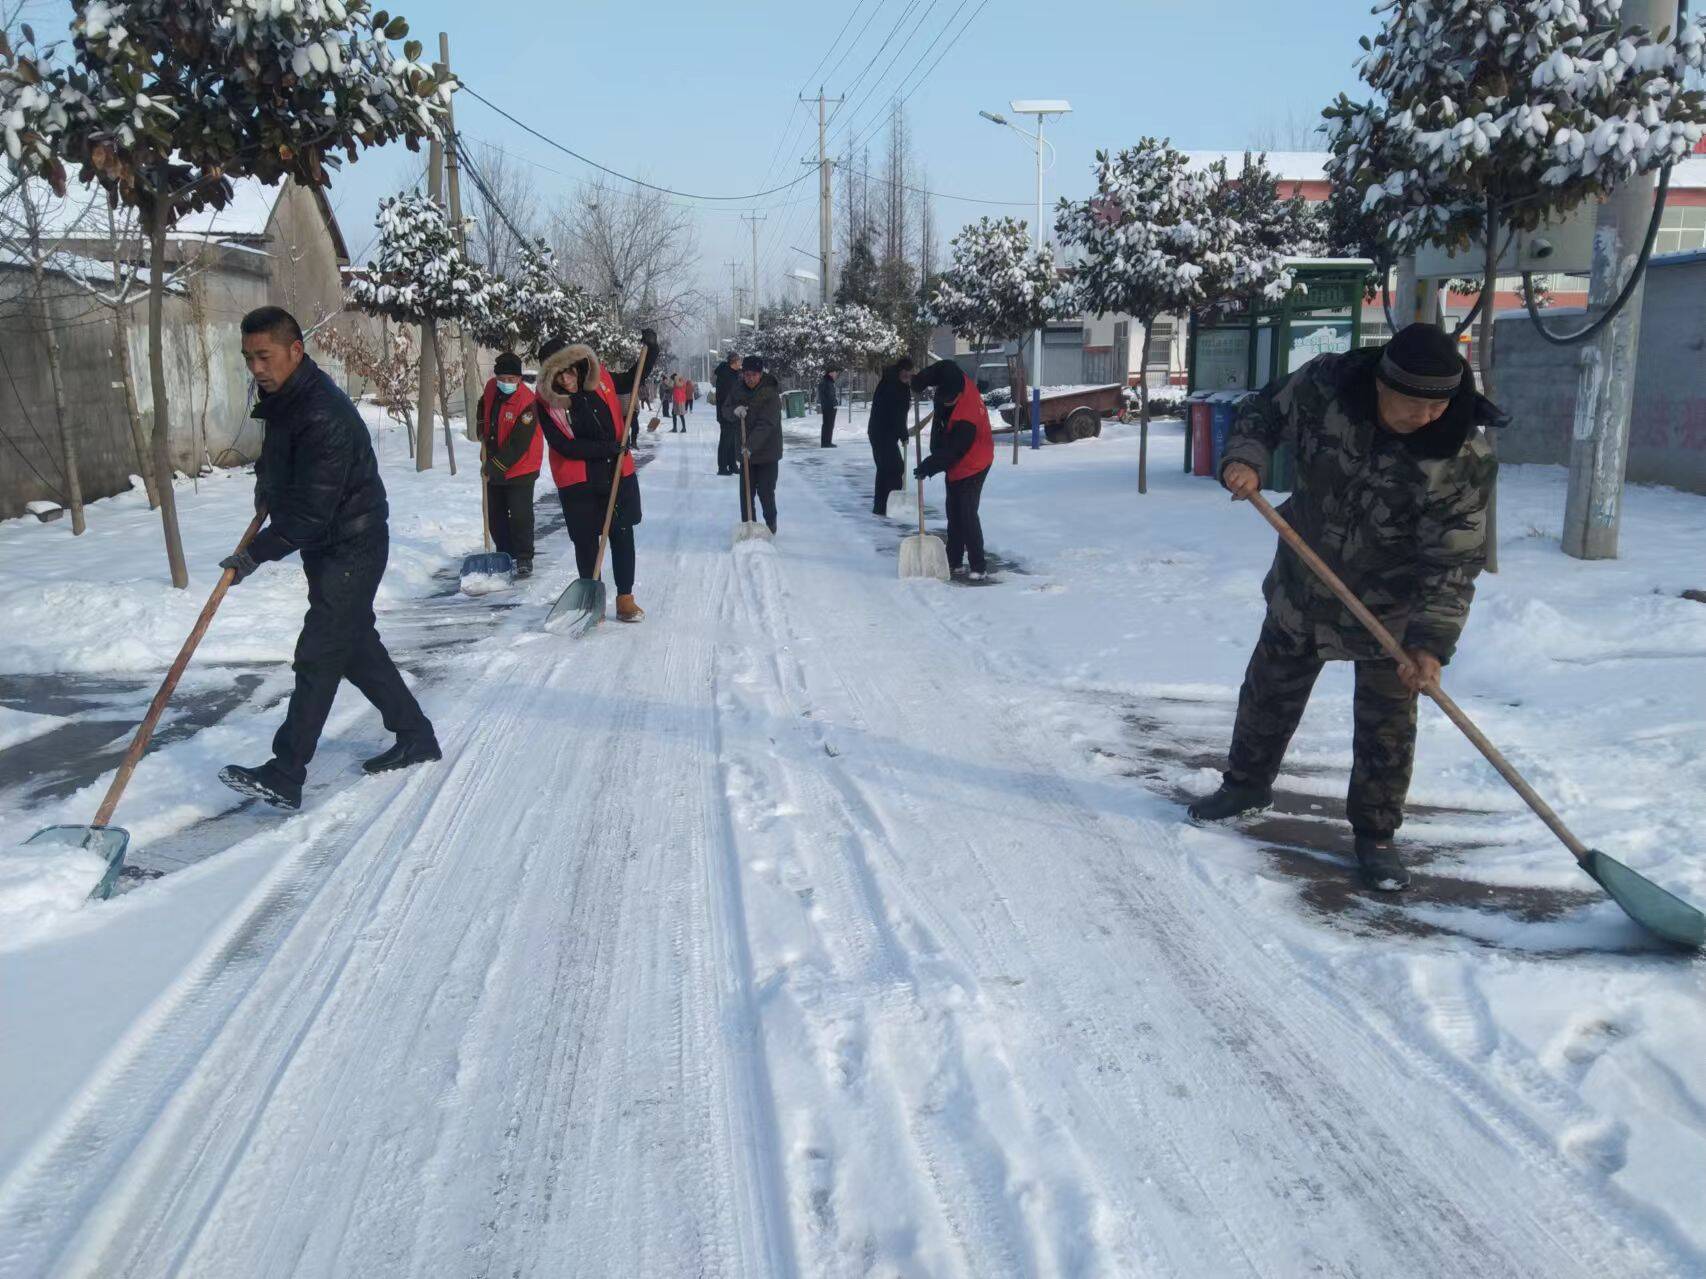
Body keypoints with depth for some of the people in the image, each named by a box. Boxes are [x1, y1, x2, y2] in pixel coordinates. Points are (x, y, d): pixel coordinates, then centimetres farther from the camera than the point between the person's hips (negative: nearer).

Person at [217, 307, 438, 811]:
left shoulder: (324, 416, -27)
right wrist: (267, 490, 13)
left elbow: (311, 512, -28)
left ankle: (284, 777, -5)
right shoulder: (284, 399, 4)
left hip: (350, 549, -10)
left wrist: (256, 554, -23)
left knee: (317, 658, -8)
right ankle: (415, 736, 28)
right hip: (327, 547, 10)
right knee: (357, 646, 16)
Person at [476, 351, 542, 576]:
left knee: (520, 515, -7)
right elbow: (483, 406, 24)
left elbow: (519, 444, -24)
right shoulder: (491, 389, -2)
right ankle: (504, 554, 27)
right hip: (494, 467, 7)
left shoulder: (527, 401, -23)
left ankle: (524, 559, 3)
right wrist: (482, 432, 9)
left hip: (520, 467, -7)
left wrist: (498, 465, -21)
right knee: (495, 514, 14)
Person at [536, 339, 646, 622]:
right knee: (586, 541, 5)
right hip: (577, 482, -2)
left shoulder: (599, 380, -1)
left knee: (622, 536, 5)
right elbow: (566, 447, -16)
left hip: (618, 474, 3)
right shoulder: (547, 404, -10)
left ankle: (625, 597, 15)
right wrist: (610, 448, -18)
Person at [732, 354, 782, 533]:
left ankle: (771, 524, 15)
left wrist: (751, 445, -34)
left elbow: (765, 424, -25)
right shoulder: (739, 391, 4)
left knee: (765, 491, -3)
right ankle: (747, 524, 17)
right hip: (746, 451, 5)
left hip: (767, 452, -5)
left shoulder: (771, 394, -17)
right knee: (746, 491, 7)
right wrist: (735, 410, -13)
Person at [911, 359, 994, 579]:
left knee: (967, 514, -12)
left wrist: (928, 467, -22)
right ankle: (954, 561, 23)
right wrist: (919, 383, -6)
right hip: (956, 464, 9)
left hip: (971, 467, -9)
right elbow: (944, 366, 5)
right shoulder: (958, 380, -13)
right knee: (953, 513, 14)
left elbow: (951, 451, -29)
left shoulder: (966, 419, -35)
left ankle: (978, 566, -7)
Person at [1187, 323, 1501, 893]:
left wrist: (1431, 642, -34)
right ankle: (1247, 781, 42)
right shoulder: (1325, 385, -22)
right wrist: (1245, 458, -22)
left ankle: (1375, 834, 21)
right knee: (1270, 691, 18)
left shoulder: (1464, 459, -27)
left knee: (1386, 723, 2)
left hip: (1390, 605, -3)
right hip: (1303, 583, 3)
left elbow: (1454, 562, -25)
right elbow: (1265, 411, -2)